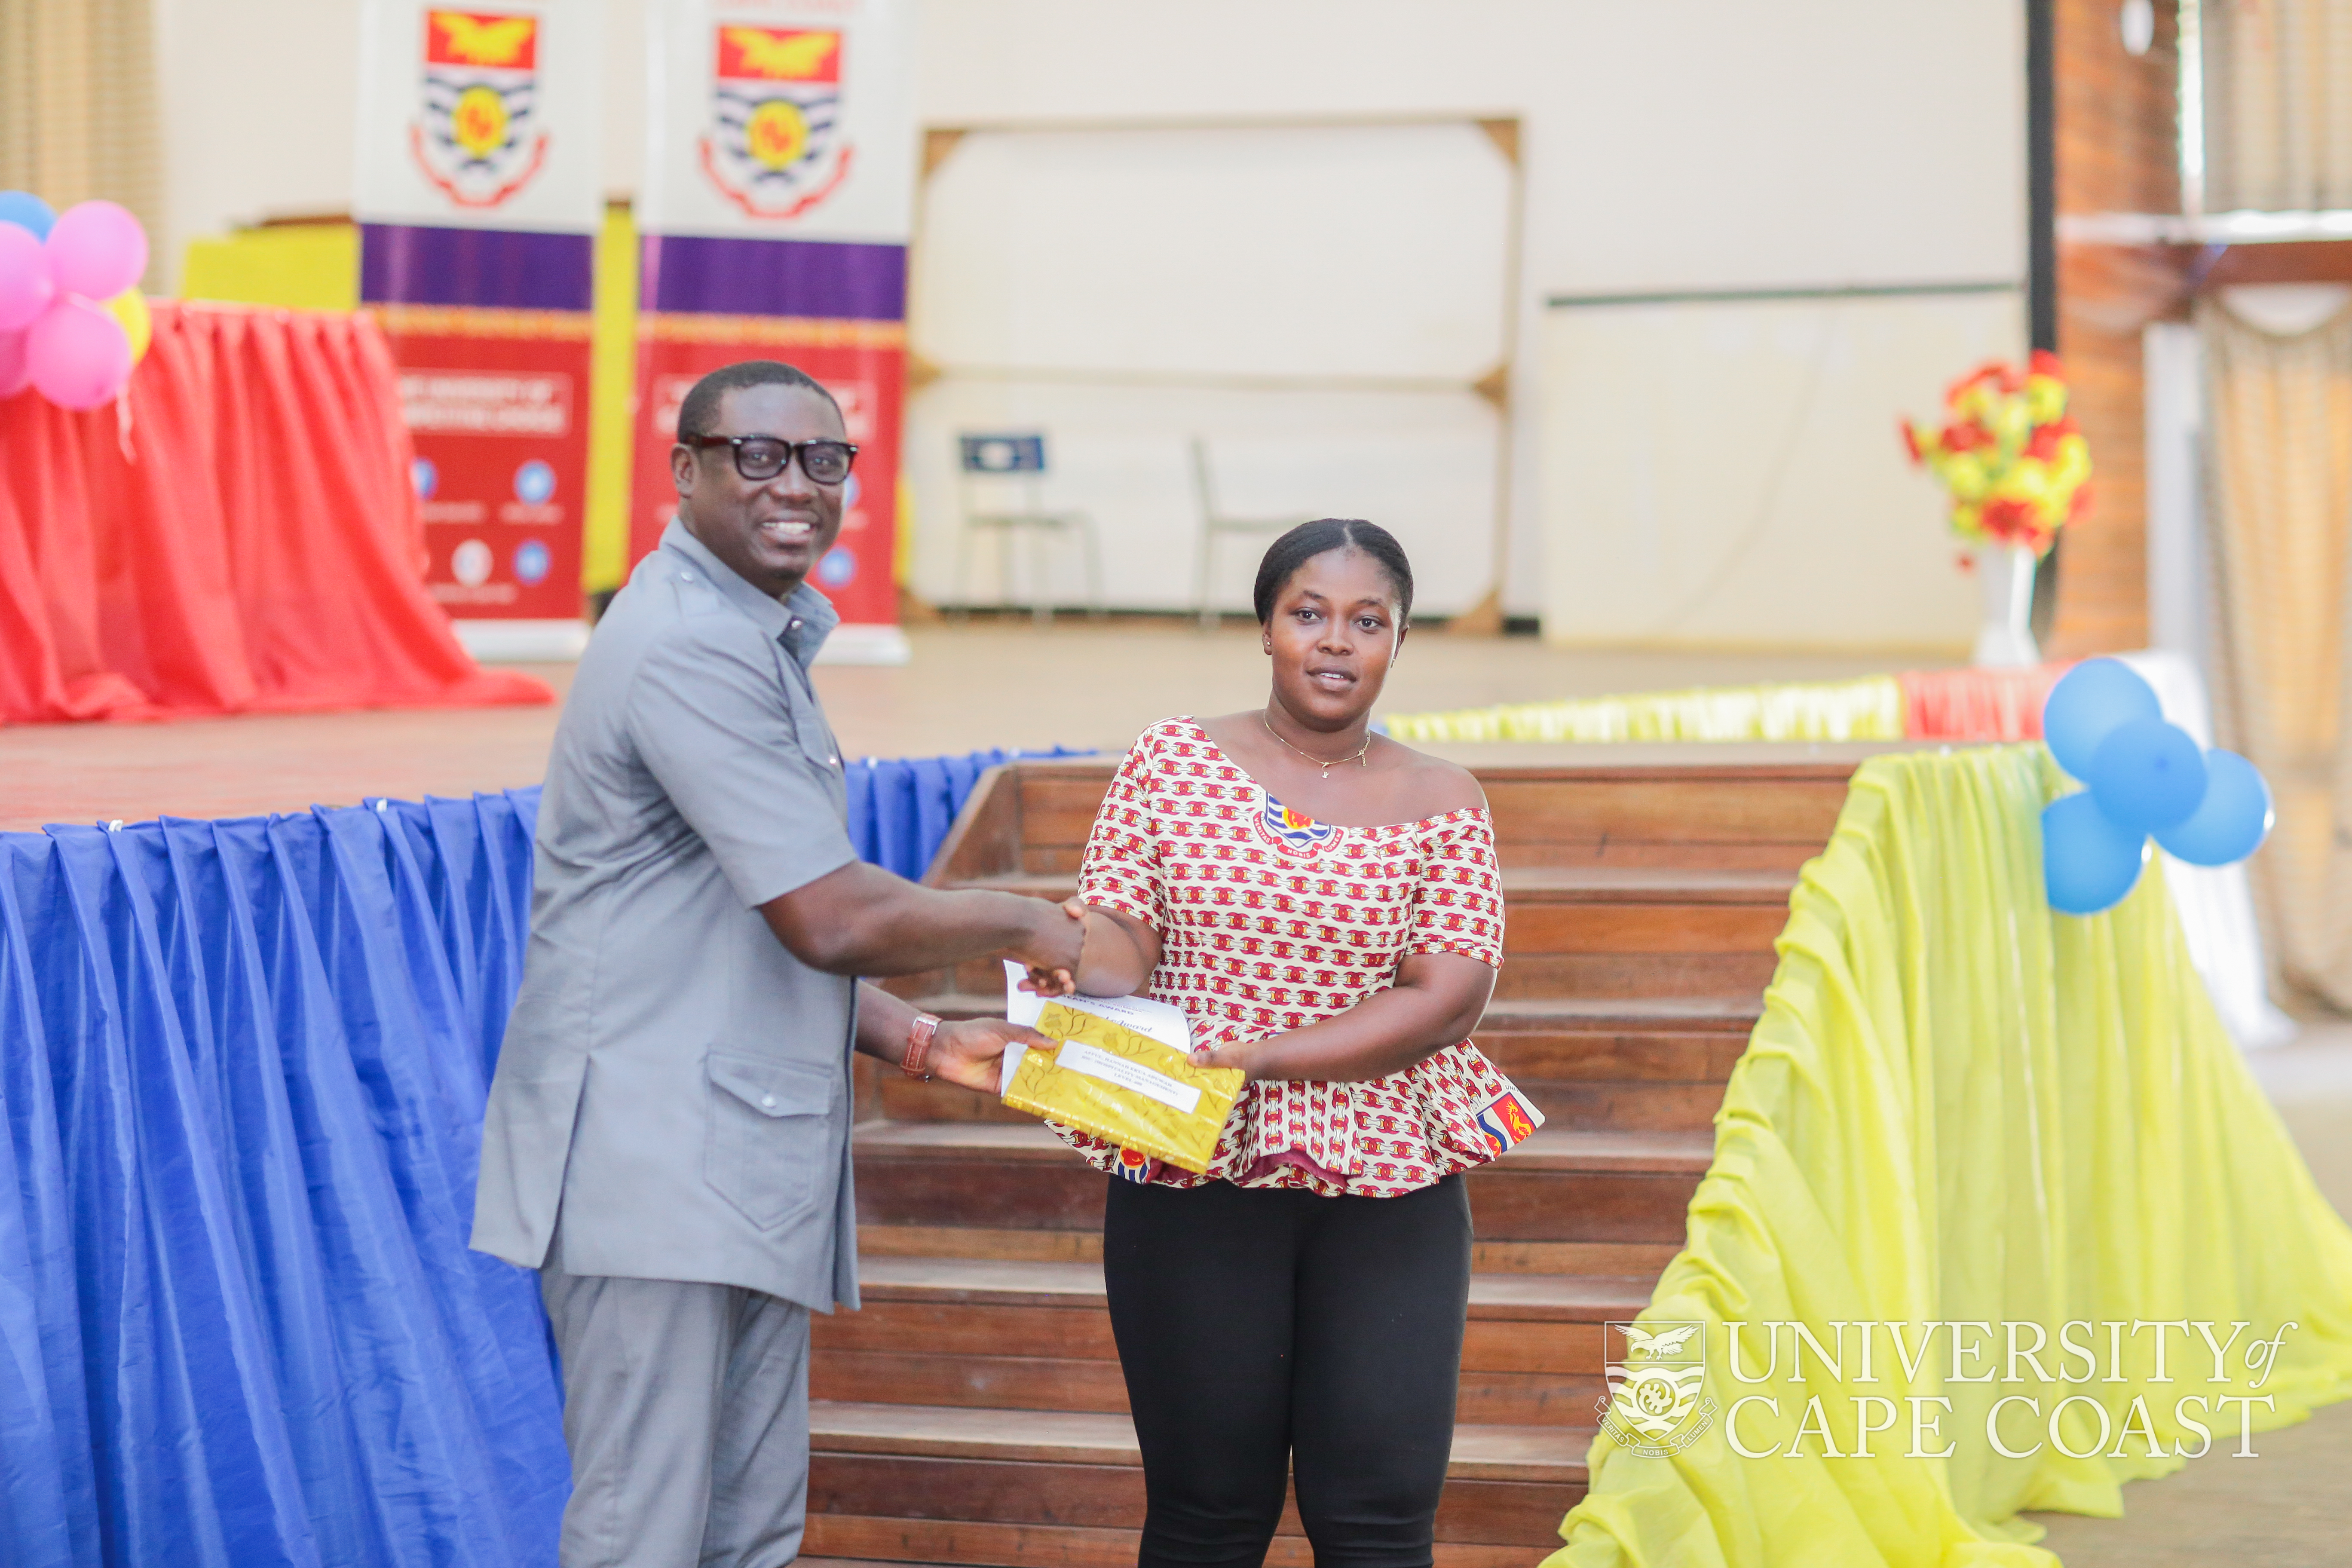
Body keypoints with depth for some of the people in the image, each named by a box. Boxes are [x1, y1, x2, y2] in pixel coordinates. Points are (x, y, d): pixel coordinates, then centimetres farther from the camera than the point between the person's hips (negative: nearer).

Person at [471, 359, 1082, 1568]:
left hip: (747, 1174, 10)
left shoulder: (759, 643, 20)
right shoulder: (689, 648, -14)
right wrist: (1020, 924, -3)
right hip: (650, 1168, -10)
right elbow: (833, 920, -19)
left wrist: (921, 1044, 12)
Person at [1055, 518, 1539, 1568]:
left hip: (1389, 1198, 0)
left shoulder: (1440, 802, 5)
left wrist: (1258, 1054, -18)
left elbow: (1449, 998, -6)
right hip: (1192, 1184, 0)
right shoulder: (1173, 761, 7)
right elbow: (1114, 929, -1)